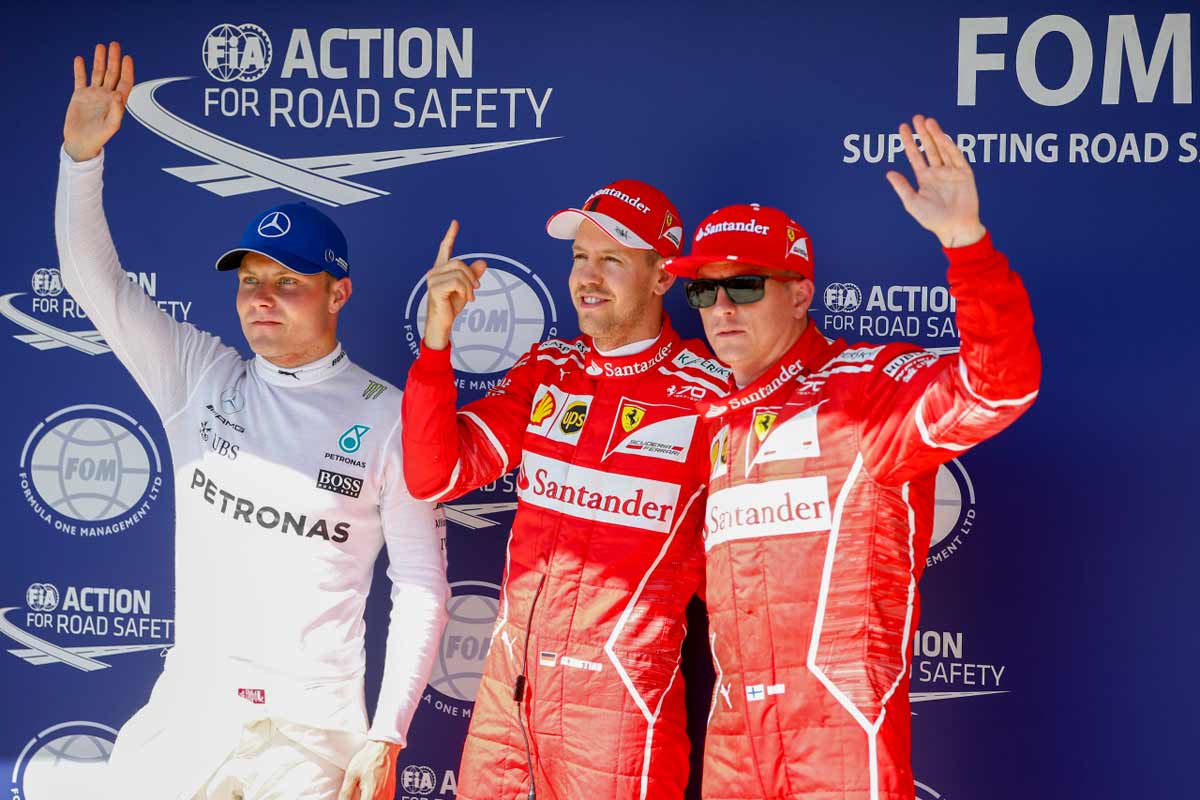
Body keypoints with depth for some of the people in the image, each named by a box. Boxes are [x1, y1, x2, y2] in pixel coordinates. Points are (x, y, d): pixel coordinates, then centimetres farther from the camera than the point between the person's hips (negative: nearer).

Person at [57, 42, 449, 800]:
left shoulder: (386, 417, -6)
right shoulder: (199, 376, 3)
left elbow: (421, 584, -4)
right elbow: (95, 280, -2)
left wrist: (386, 736, -8)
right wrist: (82, 154, -16)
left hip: (314, 730, -2)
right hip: (191, 707, 3)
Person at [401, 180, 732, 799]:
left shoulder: (708, 392, -10)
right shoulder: (546, 370, 5)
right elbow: (435, 475, -3)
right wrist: (437, 335, -9)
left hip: (619, 700, -5)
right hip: (508, 678, 5)